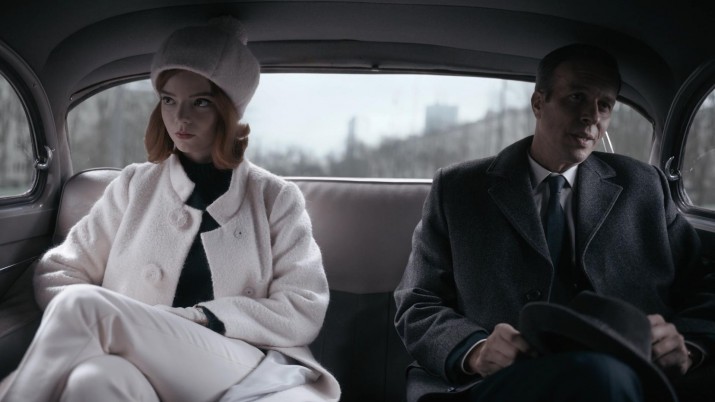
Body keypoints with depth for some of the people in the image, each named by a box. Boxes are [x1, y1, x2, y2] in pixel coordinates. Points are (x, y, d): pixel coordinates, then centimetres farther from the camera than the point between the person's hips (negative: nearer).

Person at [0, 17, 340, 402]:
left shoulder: (277, 198, 9)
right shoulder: (133, 186, 15)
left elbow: (304, 311, 1)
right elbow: (57, 270, 14)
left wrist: (197, 318, -12)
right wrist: (111, 329, -9)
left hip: (245, 369, -1)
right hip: (144, 365, 2)